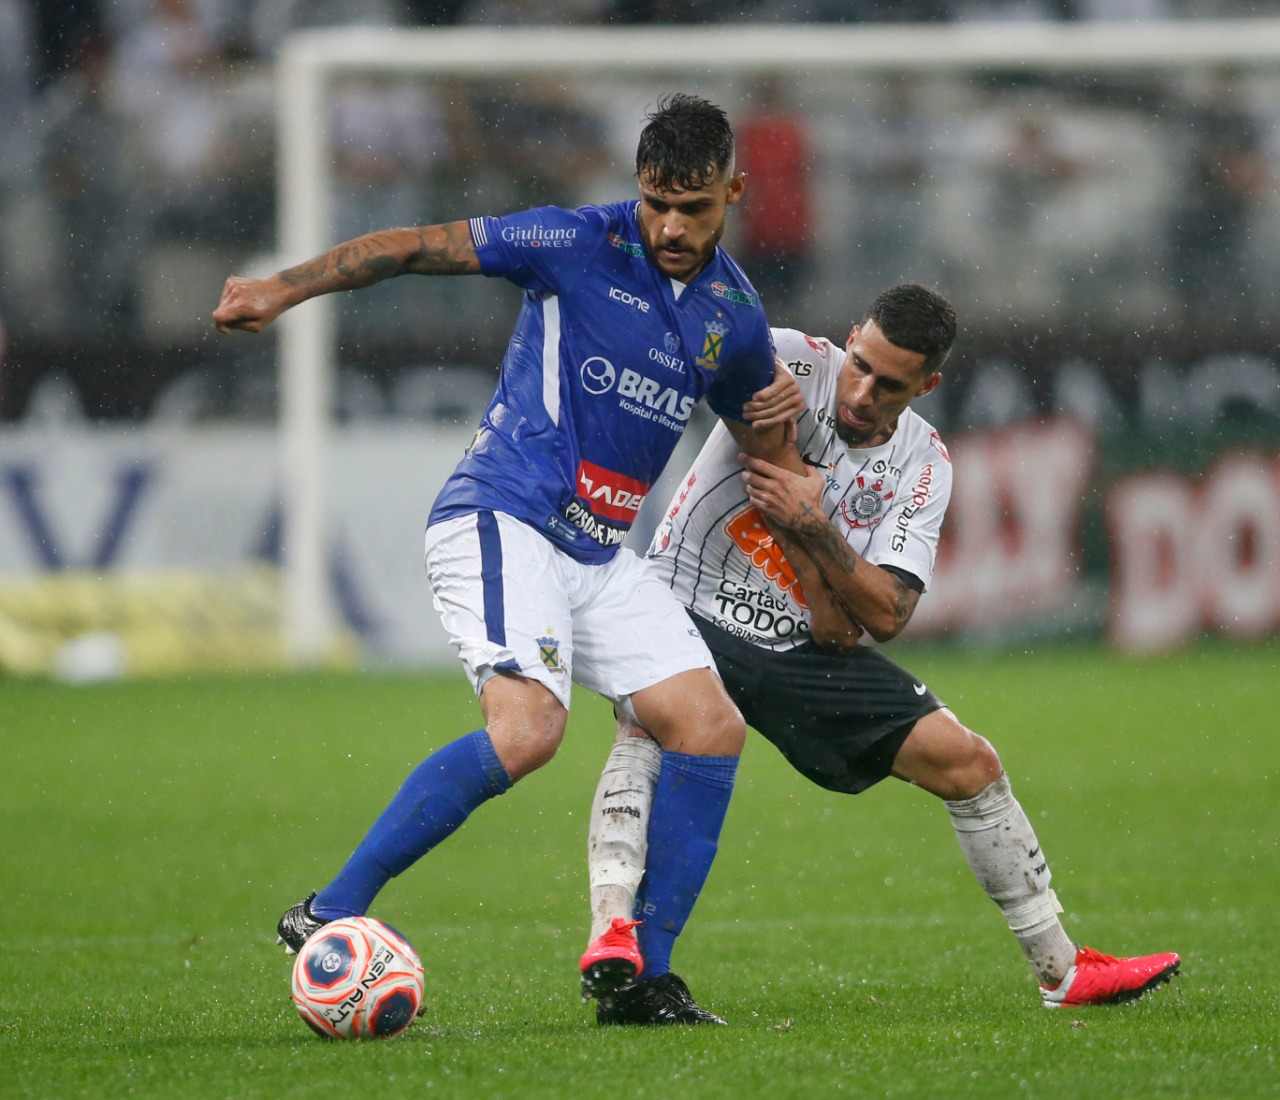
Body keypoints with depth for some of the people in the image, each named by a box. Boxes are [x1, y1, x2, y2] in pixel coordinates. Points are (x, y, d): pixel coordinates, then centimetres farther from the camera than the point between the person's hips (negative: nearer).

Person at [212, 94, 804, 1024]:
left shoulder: (735, 316, 10)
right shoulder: (580, 245, -8)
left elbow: (759, 452, 24)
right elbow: (417, 248, -7)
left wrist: (776, 420, 0)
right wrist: (284, 290, -17)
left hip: (602, 556, 7)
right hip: (502, 520, -7)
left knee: (712, 728, -6)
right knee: (527, 729, -26)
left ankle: (641, 968, 3)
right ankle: (330, 916, -20)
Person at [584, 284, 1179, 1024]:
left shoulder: (923, 464, -2)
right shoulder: (789, 362, -14)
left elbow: (886, 617, -11)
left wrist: (812, 525, -27)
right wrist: (823, 601, -17)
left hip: (804, 647, 5)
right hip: (691, 609, -5)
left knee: (968, 762, 0)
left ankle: (1062, 970, 13)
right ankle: (613, 934, -49)